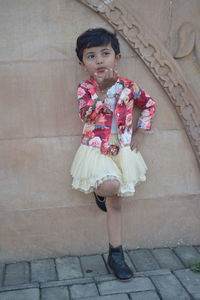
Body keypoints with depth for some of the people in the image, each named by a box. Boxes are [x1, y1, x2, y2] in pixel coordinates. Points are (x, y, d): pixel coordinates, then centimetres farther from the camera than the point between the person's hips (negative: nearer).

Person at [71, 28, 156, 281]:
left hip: (122, 151, 3)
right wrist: (103, 90, -27)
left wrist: (141, 131, 6)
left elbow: (149, 104, 15)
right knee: (111, 186, -30)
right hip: (95, 149, -2)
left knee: (114, 202, 7)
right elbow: (86, 116, -20)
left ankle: (115, 255, 18)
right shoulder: (84, 88, -5)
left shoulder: (128, 86, 0)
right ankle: (99, 192, 9)